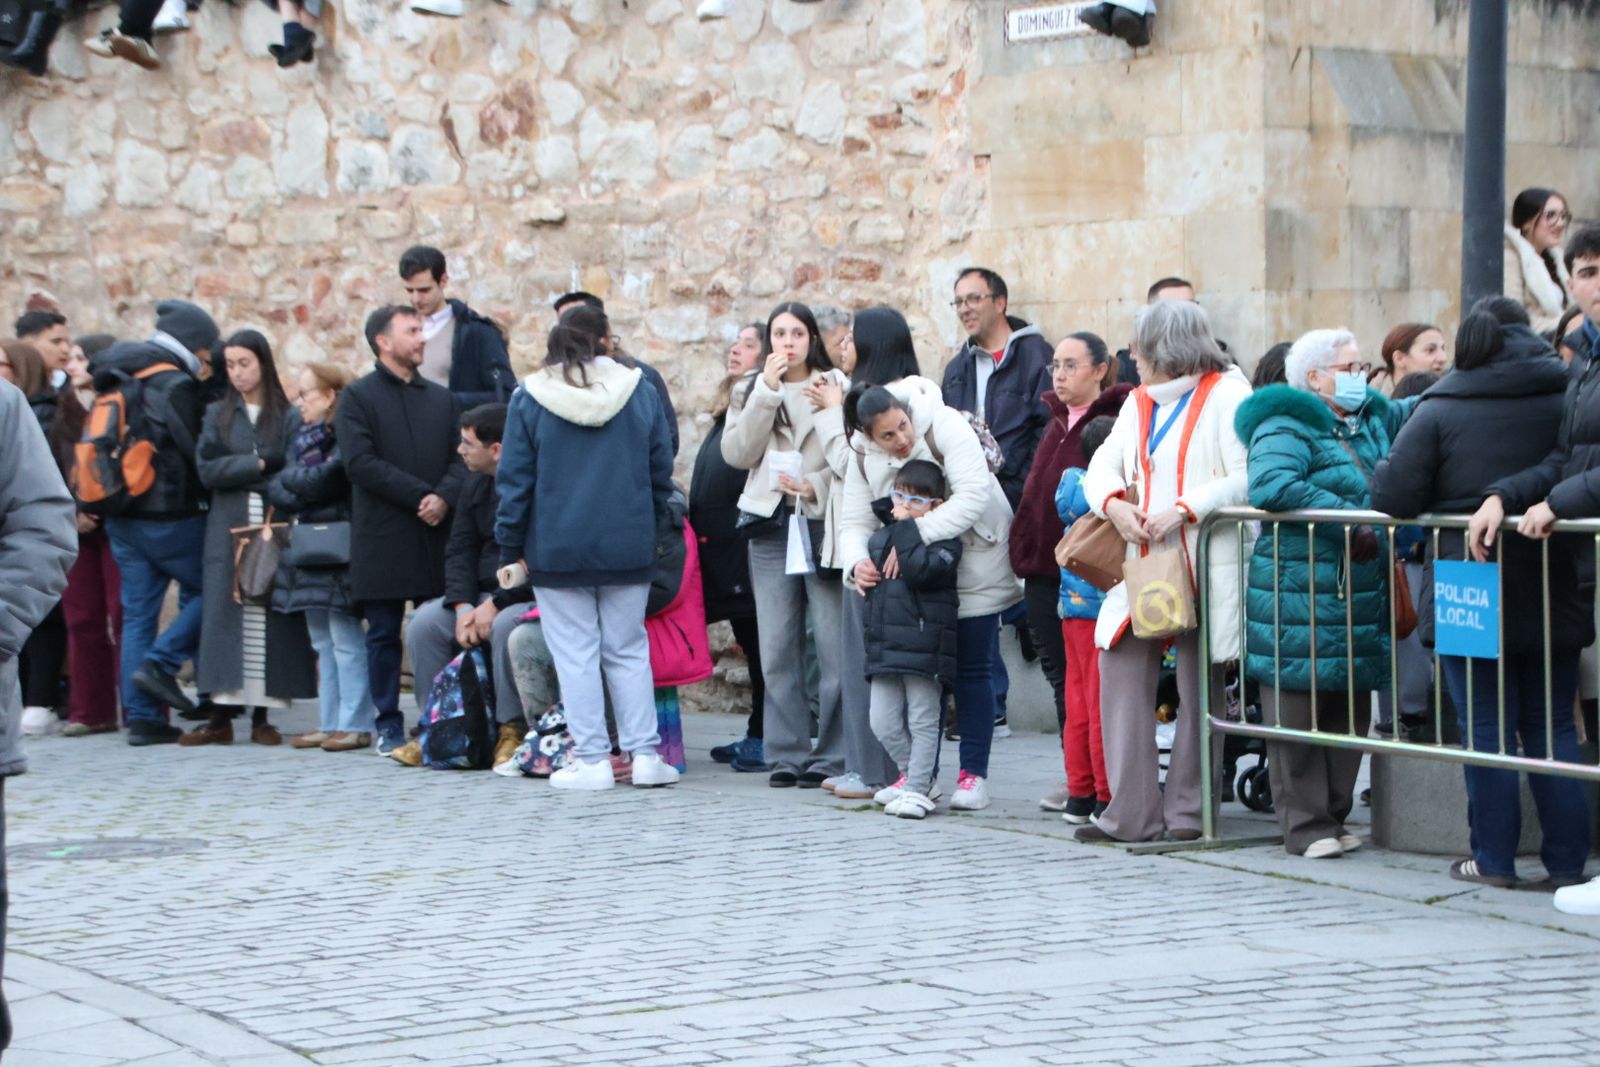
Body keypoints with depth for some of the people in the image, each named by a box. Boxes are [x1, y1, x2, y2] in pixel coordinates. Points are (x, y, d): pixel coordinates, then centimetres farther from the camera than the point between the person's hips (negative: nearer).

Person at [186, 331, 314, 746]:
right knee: (226, 614, -5)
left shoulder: (288, 417, 6)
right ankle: (221, 716, -6)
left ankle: (261, 715, 3)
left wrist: (238, 470, -11)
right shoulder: (218, 415, 12)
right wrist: (259, 464, -7)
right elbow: (207, 470, 0)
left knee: (270, 616, -3)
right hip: (228, 529, 1)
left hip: (275, 529, -1)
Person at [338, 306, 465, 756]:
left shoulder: (442, 399, 16)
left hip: (436, 534, 3)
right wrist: (420, 496, -14)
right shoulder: (358, 398, 2)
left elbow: (462, 456, 10)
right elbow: (361, 462, -9)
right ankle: (388, 724, 9)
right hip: (382, 539, -3)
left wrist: (444, 496, -11)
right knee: (384, 634, 2)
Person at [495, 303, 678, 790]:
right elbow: (661, 474, 7)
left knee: (575, 656, 3)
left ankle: (592, 760, 2)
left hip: (557, 549, -2)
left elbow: (515, 480, -3)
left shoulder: (530, 399, -4)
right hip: (627, 549, 2)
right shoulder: (640, 395, 1)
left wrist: (511, 548, 3)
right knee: (629, 652, 10)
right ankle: (645, 754, 7)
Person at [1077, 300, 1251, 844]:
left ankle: (1187, 810, 8)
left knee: (1197, 686, -2)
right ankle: (1131, 813, 2)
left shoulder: (1226, 394, -4)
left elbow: (1247, 478, -13)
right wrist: (1114, 504, -4)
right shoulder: (1140, 402, 20)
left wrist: (1185, 509, -19)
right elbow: (1103, 465, 17)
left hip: (1205, 565, -7)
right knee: (1121, 672, -1)